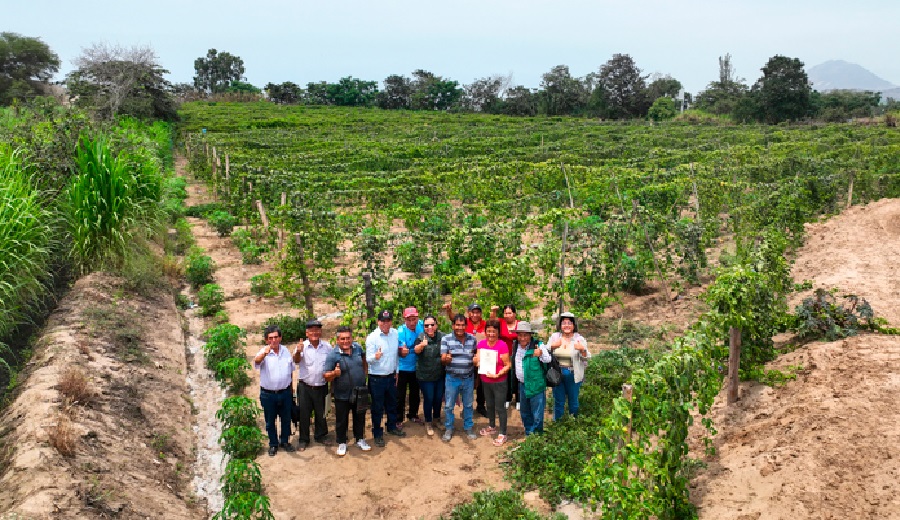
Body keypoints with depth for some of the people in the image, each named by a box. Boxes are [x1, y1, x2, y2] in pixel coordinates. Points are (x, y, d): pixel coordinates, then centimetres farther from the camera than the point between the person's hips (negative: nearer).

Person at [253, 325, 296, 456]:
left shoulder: (286, 351, -1)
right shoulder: (263, 353, -14)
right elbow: (256, 361, -39)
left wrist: (290, 387, 12)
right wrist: (264, 353, -61)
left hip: (285, 392, 3)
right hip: (268, 394, -3)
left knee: (286, 419, 16)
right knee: (270, 421, 13)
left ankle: (285, 441, 35)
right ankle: (273, 444, 30)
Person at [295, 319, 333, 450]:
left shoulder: (327, 346, -3)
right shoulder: (303, 346, -11)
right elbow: (296, 361, -29)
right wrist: (298, 352, -51)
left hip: (321, 387, 2)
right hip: (305, 387, -2)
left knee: (321, 413, 16)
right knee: (304, 414, 8)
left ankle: (320, 436, 36)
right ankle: (303, 440, 22)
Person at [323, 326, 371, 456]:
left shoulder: (358, 348, -5)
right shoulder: (333, 355, -19)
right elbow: (326, 377, -18)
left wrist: (365, 372, 9)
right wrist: (334, 373, -38)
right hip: (342, 396, -4)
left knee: (360, 418, 19)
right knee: (341, 421, 12)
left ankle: (360, 440, 38)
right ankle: (342, 443, 31)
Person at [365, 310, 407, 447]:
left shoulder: (395, 333, 0)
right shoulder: (372, 337, -16)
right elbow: (368, 359, -19)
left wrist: (396, 371, 13)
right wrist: (375, 357, -42)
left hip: (391, 376, 5)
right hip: (376, 379, -5)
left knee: (392, 404, 21)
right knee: (377, 408, 6)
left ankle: (392, 427, 41)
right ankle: (378, 434, 21)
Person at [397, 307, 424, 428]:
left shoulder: (421, 325, -10)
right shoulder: (401, 332, -22)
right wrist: (403, 351, -44)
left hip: (416, 367, 5)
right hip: (403, 368, -5)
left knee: (415, 392, 21)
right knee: (400, 395, 4)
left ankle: (413, 414, 38)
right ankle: (398, 418, 18)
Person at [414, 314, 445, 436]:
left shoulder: (442, 336, -5)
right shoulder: (421, 337, -15)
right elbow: (416, 350, -35)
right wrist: (422, 345, -55)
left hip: (440, 374, 4)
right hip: (425, 376, -3)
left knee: (439, 398, 17)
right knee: (428, 399, 5)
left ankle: (436, 418, 41)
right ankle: (428, 423, 24)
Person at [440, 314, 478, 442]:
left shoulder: (472, 339, 1)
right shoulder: (446, 339, -8)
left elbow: (476, 355, 17)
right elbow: (443, 360, -11)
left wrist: (476, 359, -2)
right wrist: (446, 359, -31)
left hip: (468, 378, 2)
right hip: (452, 378, -2)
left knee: (468, 405, 15)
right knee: (448, 406, 8)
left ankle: (468, 428, 32)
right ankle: (448, 429, 25)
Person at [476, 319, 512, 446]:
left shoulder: (502, 345, -18)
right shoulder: (481, 344, -2)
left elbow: (507, 365, -16)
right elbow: (478, 360, 9)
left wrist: (497, 375, -25)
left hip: (499, 382, -6)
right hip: (485, 381, 6)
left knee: (500, 407, 3)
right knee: (489, 405, 23)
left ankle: (502, 434, 16)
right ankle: (491, 427, 43)